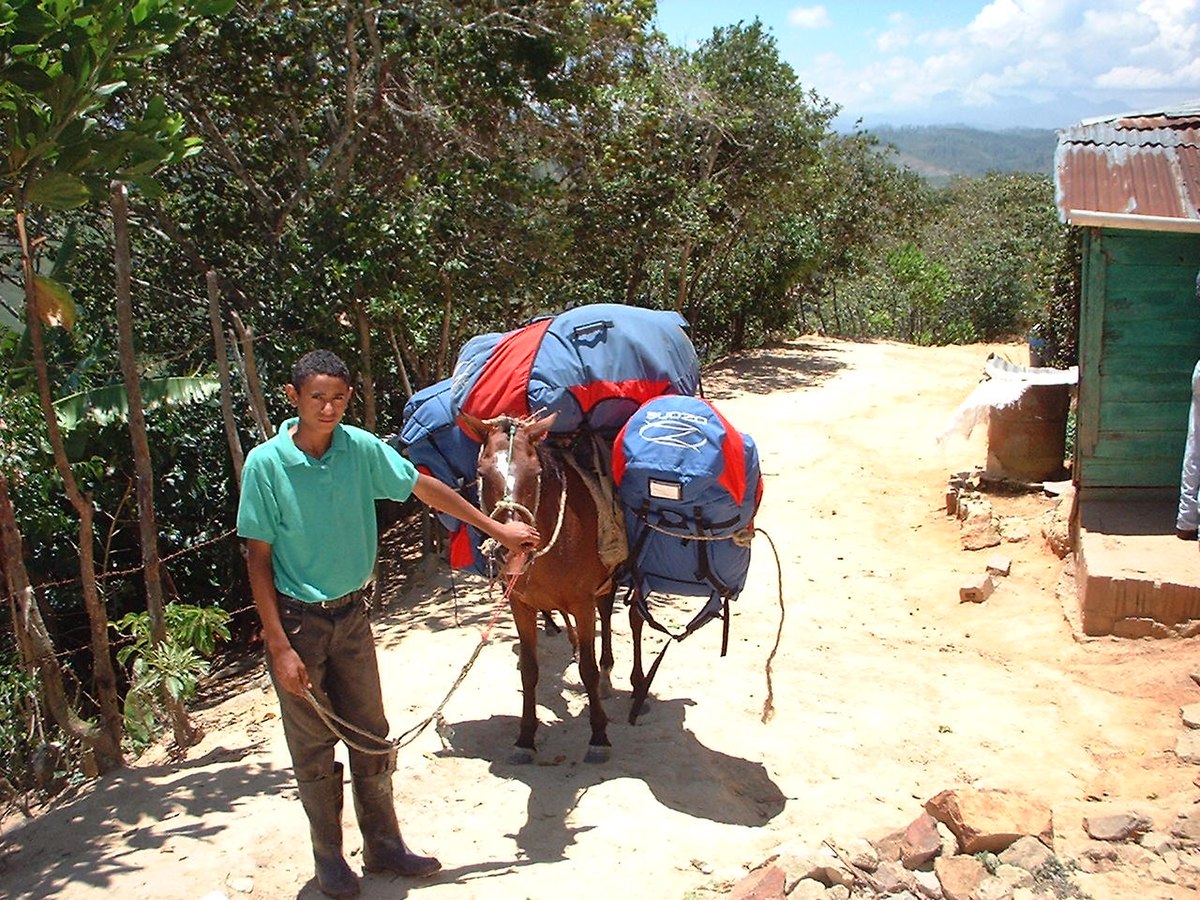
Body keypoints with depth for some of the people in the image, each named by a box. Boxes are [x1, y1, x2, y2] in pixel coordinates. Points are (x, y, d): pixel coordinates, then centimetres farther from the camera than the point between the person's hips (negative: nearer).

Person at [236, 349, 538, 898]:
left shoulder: (362, 448, -7)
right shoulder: (266, 463, -16)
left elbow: (425, 489, 6)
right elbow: (258, 559, -12)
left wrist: (497, 528, 10)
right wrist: (281, 647, -16)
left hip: (351, 615, 4)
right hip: (296, 621, -3)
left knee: (371, 736, 13)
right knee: (313, 747, 10)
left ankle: (384, 845, 31)